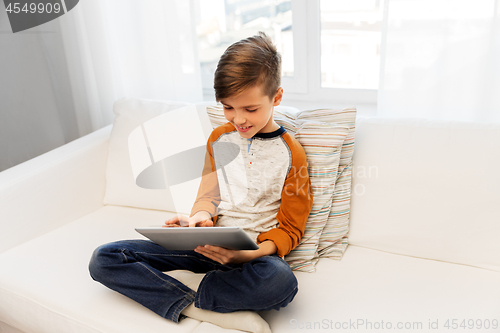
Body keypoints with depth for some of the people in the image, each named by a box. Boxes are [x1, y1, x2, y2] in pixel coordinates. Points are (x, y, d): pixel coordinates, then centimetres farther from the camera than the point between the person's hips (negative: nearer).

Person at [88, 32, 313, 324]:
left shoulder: (290, 153, -4)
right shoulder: (219, 138, 9)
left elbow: (289, 229, -2)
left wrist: (247, 255, -21)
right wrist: (201, 217, -10)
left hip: (253, 249, -3)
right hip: (207, 242, 4)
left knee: (281, 281, -41)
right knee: (103, 259, -9)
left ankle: (185, 300, -19)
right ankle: (188, 306, -21)